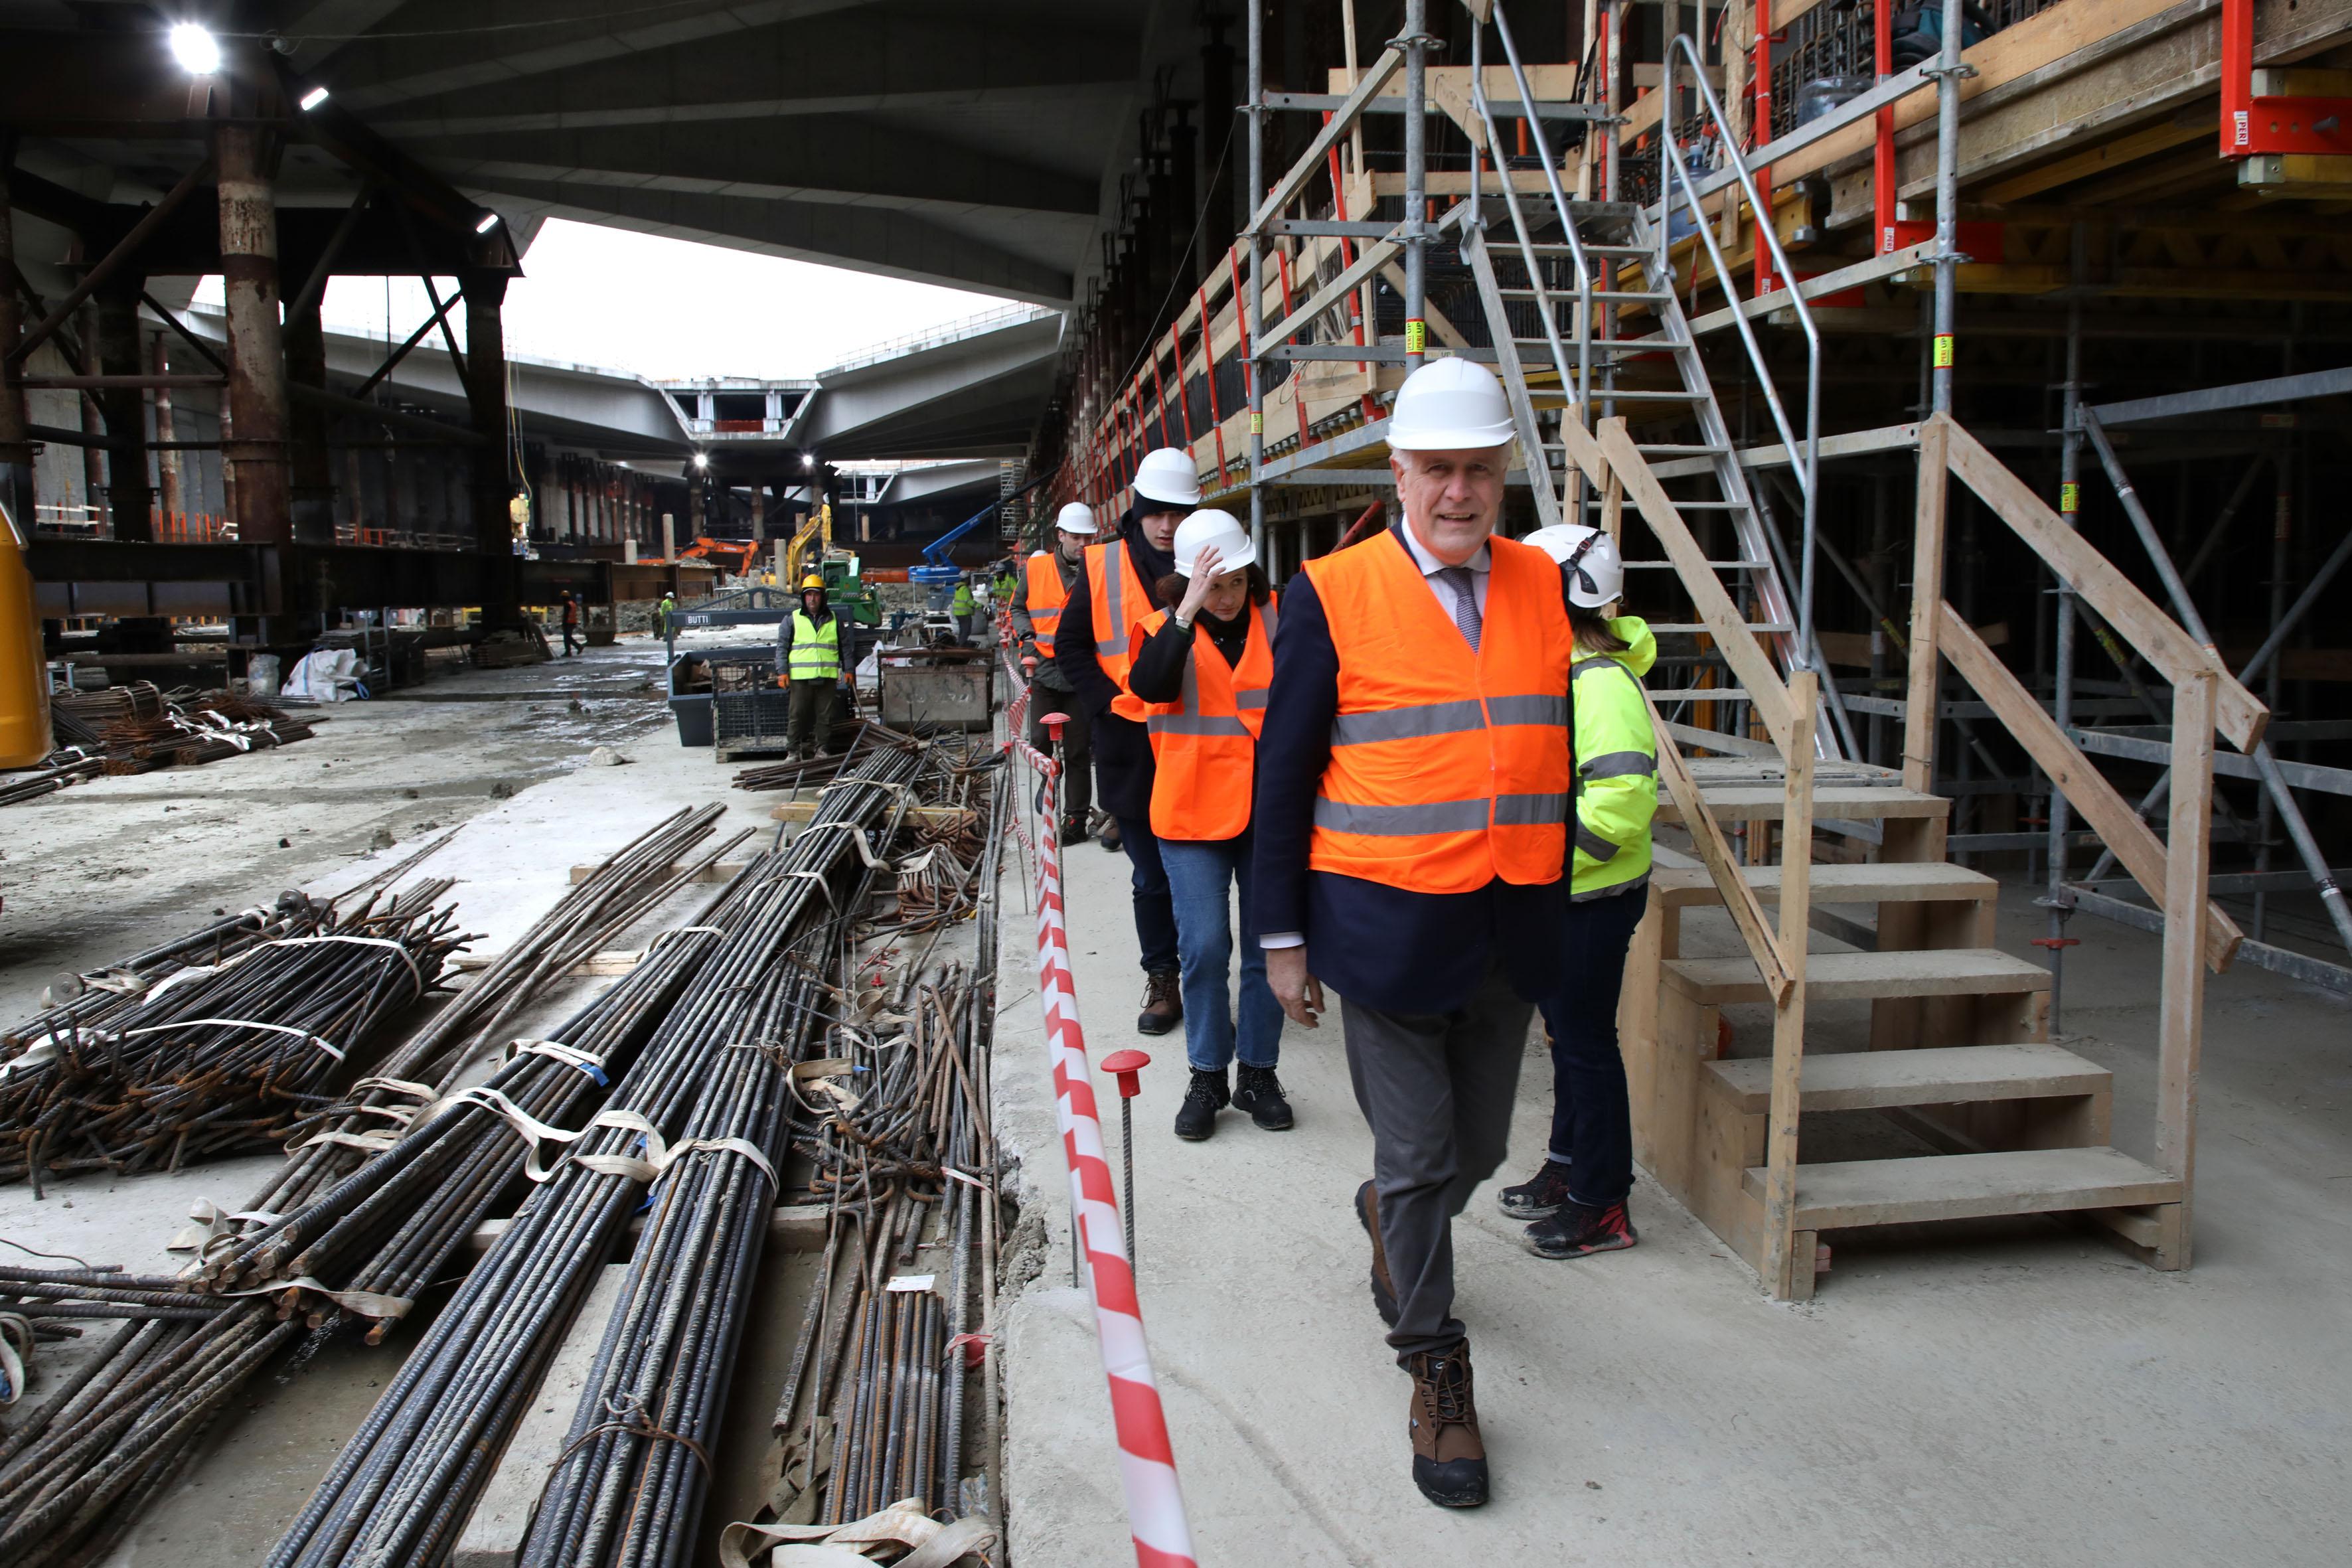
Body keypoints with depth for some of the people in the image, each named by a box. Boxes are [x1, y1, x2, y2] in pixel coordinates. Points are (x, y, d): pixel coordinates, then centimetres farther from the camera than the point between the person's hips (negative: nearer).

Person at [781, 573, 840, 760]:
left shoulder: (834, 620, 13)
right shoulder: (793, 620, 8)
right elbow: (782, 648, 7)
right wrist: (783, 672, -2)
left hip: (827, 676, 1)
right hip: (800, 676, -1)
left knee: (825, 715, 4)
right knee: (797, 715, 0)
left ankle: (822, 749, 12)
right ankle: (793, 751, 6)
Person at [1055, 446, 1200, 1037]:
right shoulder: (1105, 567, 2)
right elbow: (1071, 644, 7)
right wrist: (1108, 701, -4)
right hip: (1131, 751, 1)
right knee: (1152, 878, 12)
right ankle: (1161, 981, 25)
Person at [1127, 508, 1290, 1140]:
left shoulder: (1276, 621, 3)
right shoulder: (1167, 628, 0)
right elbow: (1151, 687, -20)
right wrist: (1189, 611, -24)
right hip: (1195, 814, -1)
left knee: (1270, 946, 8)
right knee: (1204, 946, -4)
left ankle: (1258, 1072, 23)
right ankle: (1207, 1076, 13)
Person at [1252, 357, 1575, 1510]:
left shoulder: (1540, 583, 5)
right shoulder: (1332, 594, -8)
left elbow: (1553, 743, 12)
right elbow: (1284, 772, -5)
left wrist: (1554, 893, 12)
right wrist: (1283, 935, -4)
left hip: (1511, 928, 5)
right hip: (1387, 923, -4)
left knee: (1476, 1148, 17)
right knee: (1417, 1155, 6)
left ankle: (1391, 1221, 51)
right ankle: (1435, 1371, 27)